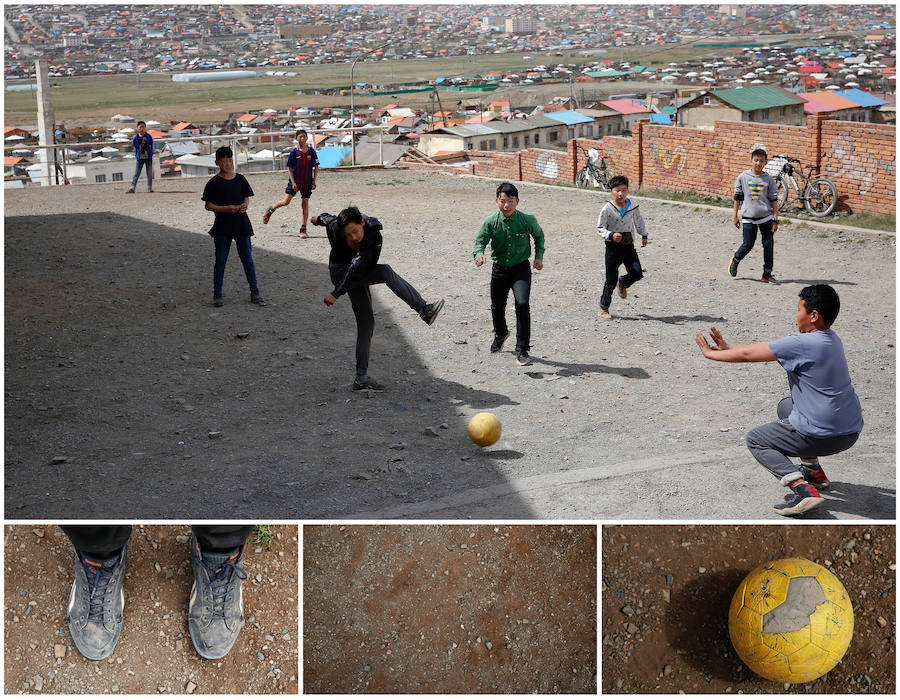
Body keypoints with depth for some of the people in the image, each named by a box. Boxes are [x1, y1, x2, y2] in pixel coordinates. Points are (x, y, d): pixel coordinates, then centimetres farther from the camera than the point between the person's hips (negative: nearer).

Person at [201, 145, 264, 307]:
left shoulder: (240, 179, 6)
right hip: (222, 226, -2)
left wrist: (245, 205, -8)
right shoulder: (214, 183, -4)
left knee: (248, 259, 4)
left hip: (241, 224, 3)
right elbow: (208, 206, -5)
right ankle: (217, 294, 12)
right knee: (220, 260, 3)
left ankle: (254, 293, 11)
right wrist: (227, 208, -17)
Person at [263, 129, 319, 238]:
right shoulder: (294, 152, -5)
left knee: (305, 204, 1)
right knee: (286, 201, -7)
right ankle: (270, 210, 21)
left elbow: (316, 167, 6)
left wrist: (314, 181, -2)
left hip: (307, 183, 1)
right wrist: (293, 182, -10)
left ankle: (303, 229, 6)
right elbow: (289, 168, -2)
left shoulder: (311, 151, -1)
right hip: (295, 181, -1)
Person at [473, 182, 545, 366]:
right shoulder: (490, 222, -11)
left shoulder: (528, 220, -10)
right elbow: (480, 241, -10)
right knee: (497, 306, 17)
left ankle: (522, 351, -15)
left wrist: (539, 257, 2)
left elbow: (538, 235, 9)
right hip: (499, 269, 2)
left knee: (522, 304, -22)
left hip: (521, 269, -2)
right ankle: (500, 333, 53)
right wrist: (479, 254, -32)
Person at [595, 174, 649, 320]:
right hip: (613, 247, -4)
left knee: (637, 273, -10)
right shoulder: (607, 209, -12)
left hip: (628, 246, 4)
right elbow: (600, 228, -10)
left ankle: (623, 283, 26)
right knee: (611, 280, 0)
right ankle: (603, 308, 14)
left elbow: (638, 220, 20)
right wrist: (611, 235, -28)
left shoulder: (632, 206, 0)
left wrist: (644, 235, 26)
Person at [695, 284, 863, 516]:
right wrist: (727, 348, 13)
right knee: (786, 406, 32)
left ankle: (802, 488, -11)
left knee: (755, 440, 10)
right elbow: (768, 349, 13)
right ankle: (813, 470, 30)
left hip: (824, 436, -9)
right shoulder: (831, 339, 7)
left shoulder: (802, 345, -20)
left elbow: (748, 354, -12)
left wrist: (710, 353, 3)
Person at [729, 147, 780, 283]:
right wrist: (736, 216, 5)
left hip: (766, 217, 1)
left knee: (769, 245, 1)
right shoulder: (743, 177, 0)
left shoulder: (769, 179, 1)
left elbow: (773, 200, 3)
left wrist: (775, 219, -1)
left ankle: (767, 274, 11)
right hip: (748, 217, -1)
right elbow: (737, 197, 6)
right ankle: (735, 260, 27)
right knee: (748, 245, -4)